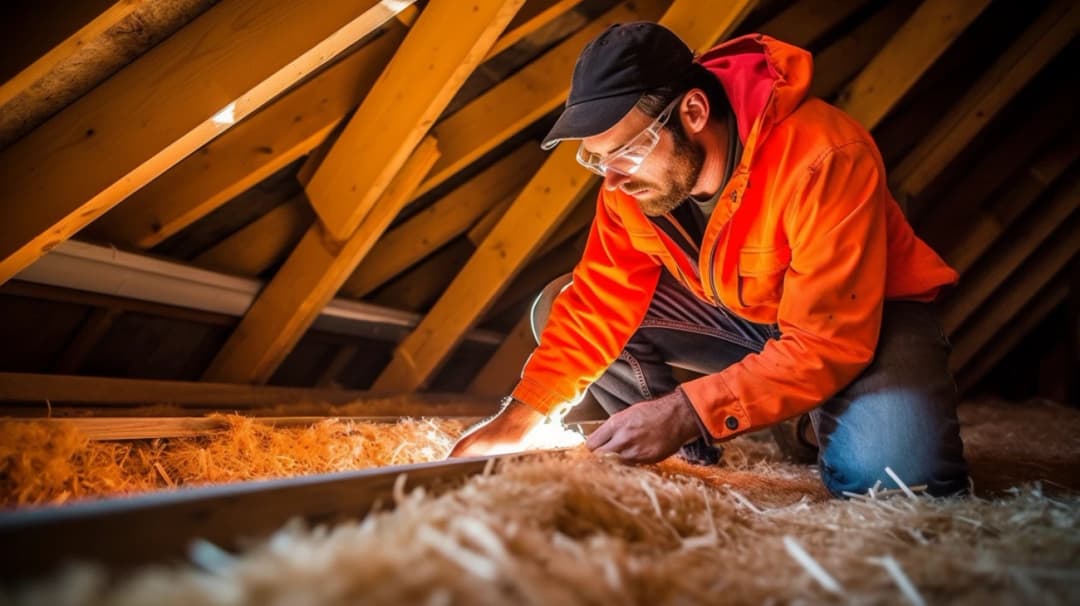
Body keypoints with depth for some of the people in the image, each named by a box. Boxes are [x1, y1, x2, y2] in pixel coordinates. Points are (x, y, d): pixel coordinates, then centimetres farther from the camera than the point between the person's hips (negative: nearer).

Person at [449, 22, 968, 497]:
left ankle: (823, 426, 2)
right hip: (736, 312, 5)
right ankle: (688, 454, 5)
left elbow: (828, 343, -34)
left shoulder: (822, 159, -34)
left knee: (890, 467, -35)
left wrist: (689, 411, -41)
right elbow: (596, 303, -10)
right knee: (556, 310, -9)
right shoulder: (631, 179, -15)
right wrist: (519, 419, -21)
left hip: (865, 320, -5)